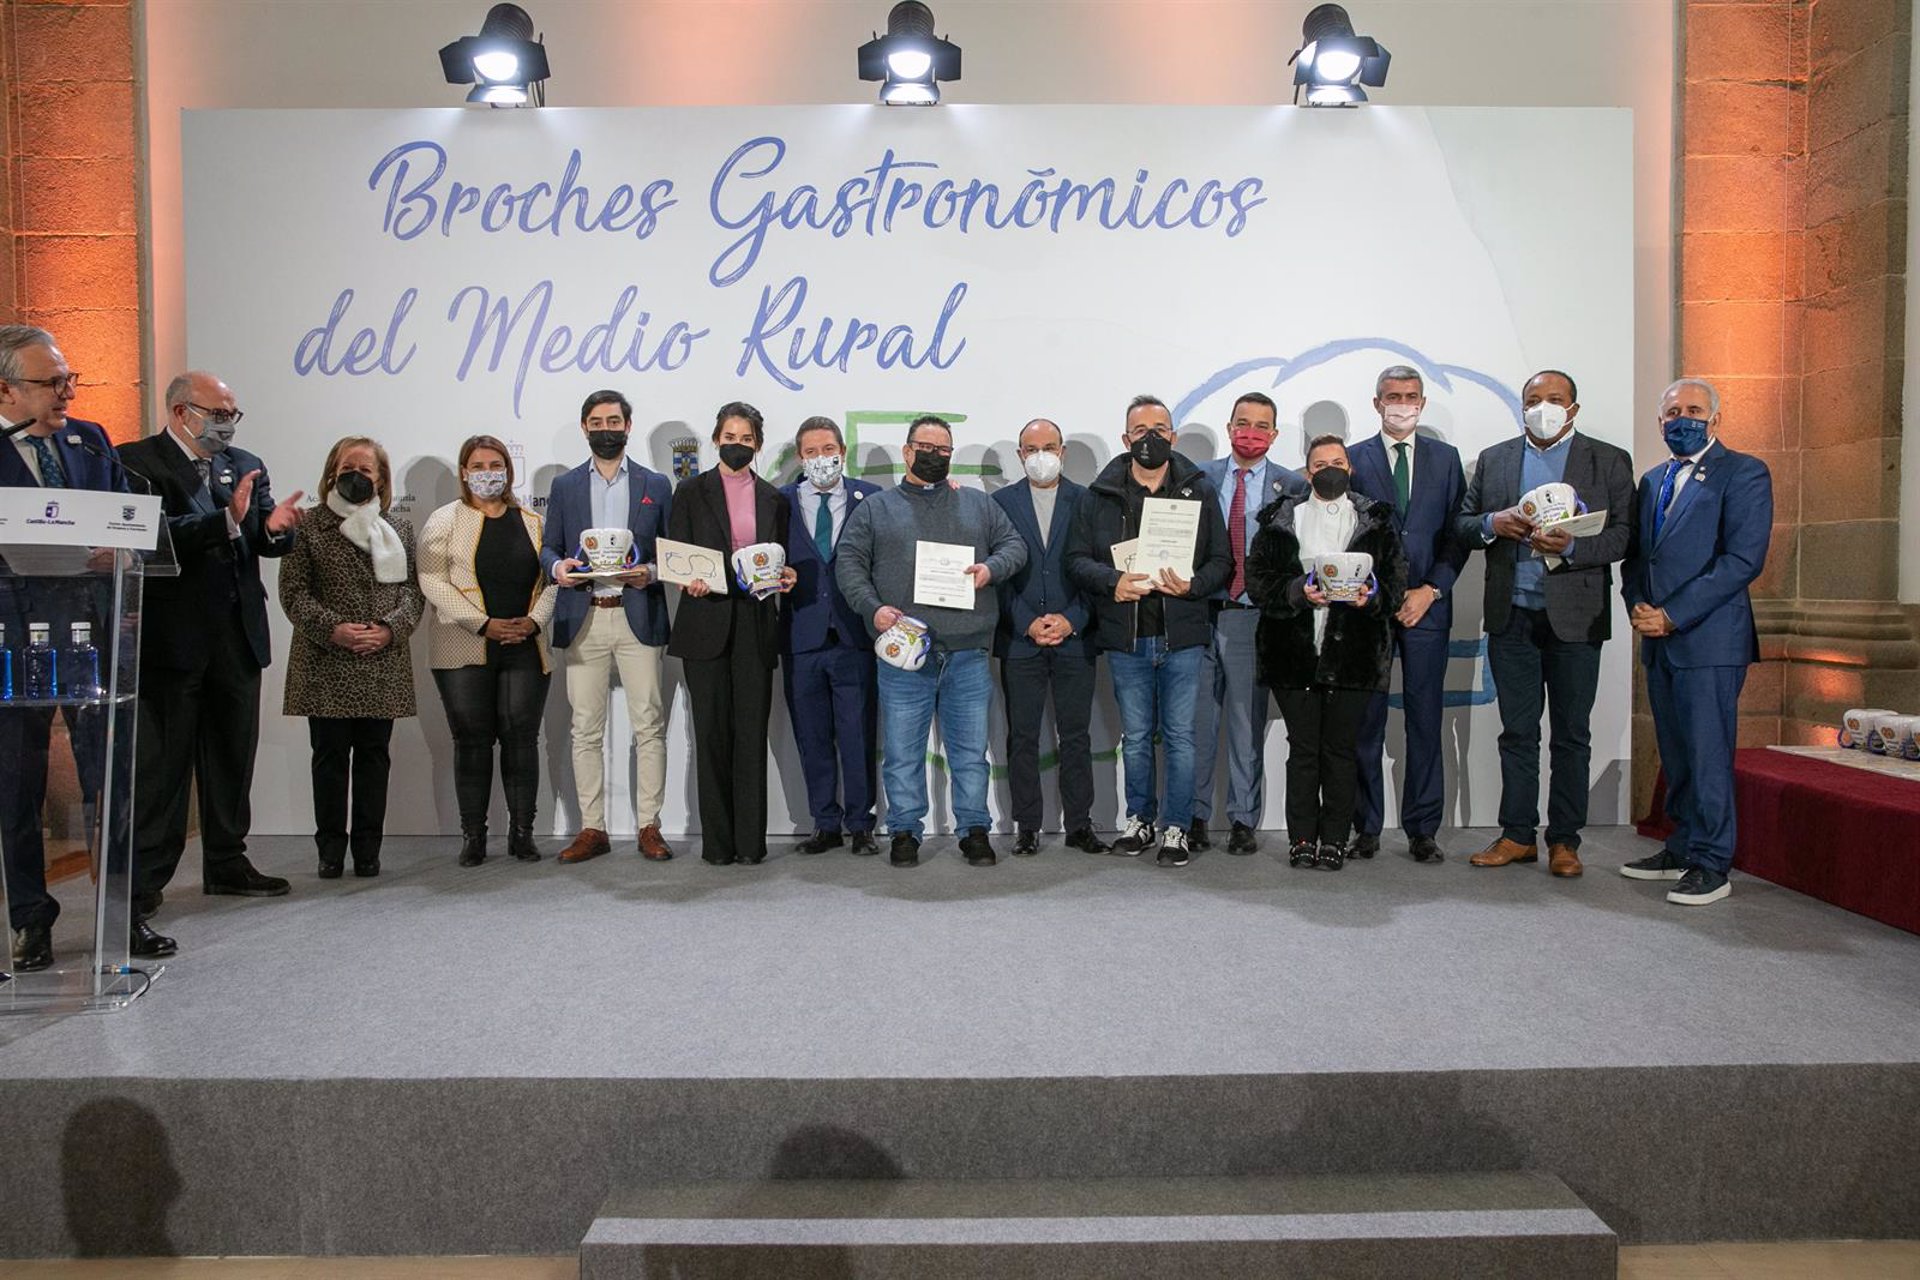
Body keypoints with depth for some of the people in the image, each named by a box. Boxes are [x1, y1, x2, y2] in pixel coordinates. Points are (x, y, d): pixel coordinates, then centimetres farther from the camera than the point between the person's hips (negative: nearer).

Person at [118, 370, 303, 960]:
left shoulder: (246, 465, 13)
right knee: (159, 765, -4)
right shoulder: (136, 462, -5)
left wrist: (275, 526, -15)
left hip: (236, 637, 6)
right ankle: (139, 889, 1)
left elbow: (268, 543, 8)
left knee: (232, 757, 15)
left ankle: (226, 862, 29)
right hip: (170, 638, -6)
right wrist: (227, 520, -30)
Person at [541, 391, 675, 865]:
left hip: (638, 617, -1)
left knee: (649, 726, -2)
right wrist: (557, 566, -9)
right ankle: (592, 828, 11)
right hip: (582, 620, 1)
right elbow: (549, 547, 13)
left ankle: (649, 826, 5)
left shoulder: (656, 485, 11)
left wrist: (650, 572, -12)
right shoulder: (564, 486, 14)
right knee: (586, 730, 3)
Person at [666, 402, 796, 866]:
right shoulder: (691, 491, 7)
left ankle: (751, 840, 7)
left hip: (755, 624, 2)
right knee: (712, 732, 0)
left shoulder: (772, 498, 14)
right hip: (707, 623, -1)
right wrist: (689, 581, -17)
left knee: (752, 732, 1)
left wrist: (785, 575, -5)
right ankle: (717, 841, 8)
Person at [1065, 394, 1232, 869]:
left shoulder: (1200, 491, 5)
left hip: (1182, 637, -1)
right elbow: (1077, 558, 3)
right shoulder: (1101, 493, 5)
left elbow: (1222, 561, 4)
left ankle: (1176, 828, 15)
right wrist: (1112, 580, -16)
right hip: (1125, 638, 1)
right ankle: (1140, 819, 27)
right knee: (1135, 737, 12)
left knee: (1179, 736, 3)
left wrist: (1193, 584, -16)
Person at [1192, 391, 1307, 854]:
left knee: (1247, 725, 6)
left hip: (1253, 617, -1)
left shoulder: (1291, 485, 4)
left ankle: (1243, 821, 16)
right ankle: (1194, 817, 17)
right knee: (1197, 721, 6)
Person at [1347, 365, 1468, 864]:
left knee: (1425, 719, 3)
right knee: (1367, 721, 1)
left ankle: (1422, 828, 10)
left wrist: (1430, 590, -4)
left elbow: (1458, 533, 7)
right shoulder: (1354, 459, 7)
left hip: (1427, 604, 1)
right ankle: (1367, 826, 9)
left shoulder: (1446, 458, 12)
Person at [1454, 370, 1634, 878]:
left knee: (1571, 735, 5)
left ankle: (1564, 840, 14)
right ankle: (1517, 835, 16)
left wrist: (1571, 546, -20)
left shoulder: (1609, 461, 5)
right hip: (1511, 616, 2)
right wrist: (1491, 524, -11)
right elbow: (1461, 526, 10)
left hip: (1575, 617, -2)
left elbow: (1623, 534, -3)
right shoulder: (1493, 459, 12)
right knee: (1517, 731, 8)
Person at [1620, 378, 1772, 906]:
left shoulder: (1743, 473, -4)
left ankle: (1712, 864, 5)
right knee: (1675, 755, 13)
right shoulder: (1652, 481, 18)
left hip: (1709, 639, -7)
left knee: (1708, 755, -4)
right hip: (1658, 642, 7)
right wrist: (1637, 605, 0)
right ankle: (1682, 849, 23)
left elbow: (1744, 559, -14)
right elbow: (1635, 554, 20)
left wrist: (1672, 615, -16)